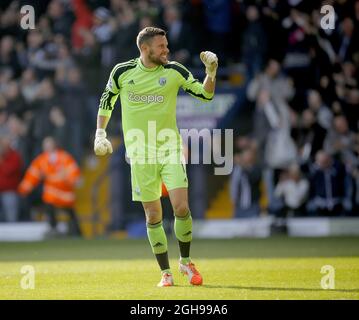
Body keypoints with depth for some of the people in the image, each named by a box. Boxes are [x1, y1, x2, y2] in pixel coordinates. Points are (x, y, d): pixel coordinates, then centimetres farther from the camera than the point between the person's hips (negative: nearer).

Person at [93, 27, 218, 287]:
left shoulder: (174, 72, -2)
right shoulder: (122, 72, -1)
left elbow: (206, 95, 5)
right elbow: (106, 101, 15)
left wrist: (211, 73, -12)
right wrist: (100, 134, 11)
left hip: (170, 150, 0)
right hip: (141, 154, 0)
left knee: (181, 207, -13)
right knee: (153, 216, 2)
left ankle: (186, 261, 9)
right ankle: (166, 273, 13)